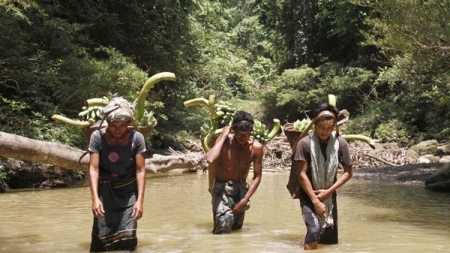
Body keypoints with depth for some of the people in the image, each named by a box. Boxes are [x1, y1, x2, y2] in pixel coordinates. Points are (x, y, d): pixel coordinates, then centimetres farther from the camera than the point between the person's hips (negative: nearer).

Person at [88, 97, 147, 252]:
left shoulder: (136, 138, -12)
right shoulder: (97, 136, -13)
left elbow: (140, 170, -11)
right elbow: (93, 168, -14)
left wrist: (140, 200, -15)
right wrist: (95, 198, -23)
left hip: (128, 192, 0)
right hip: (105, 191, 0)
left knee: (128, 236, -5)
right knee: (102, 236, -1)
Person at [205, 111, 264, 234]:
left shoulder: (256, 147, -10)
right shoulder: (224, 141, -16)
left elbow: (257, 176, -4)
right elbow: (210, 160, -37)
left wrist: (245, 199, -12)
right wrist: (223, 136, -27)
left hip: (241, 189, 4)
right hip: (221, 189, -4)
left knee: (237, 228, 15)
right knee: (223, 229, -21)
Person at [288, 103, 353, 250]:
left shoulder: (340, 143, -8)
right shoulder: (305, 143, -16)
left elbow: (348, 172, -1)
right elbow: (301, 174, -15)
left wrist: (329, 191, -10)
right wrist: (315, 201, -16)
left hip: (329, 196, 3)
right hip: (309, 195, -3)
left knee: (330, 239, 8)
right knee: (314, 229, -24)